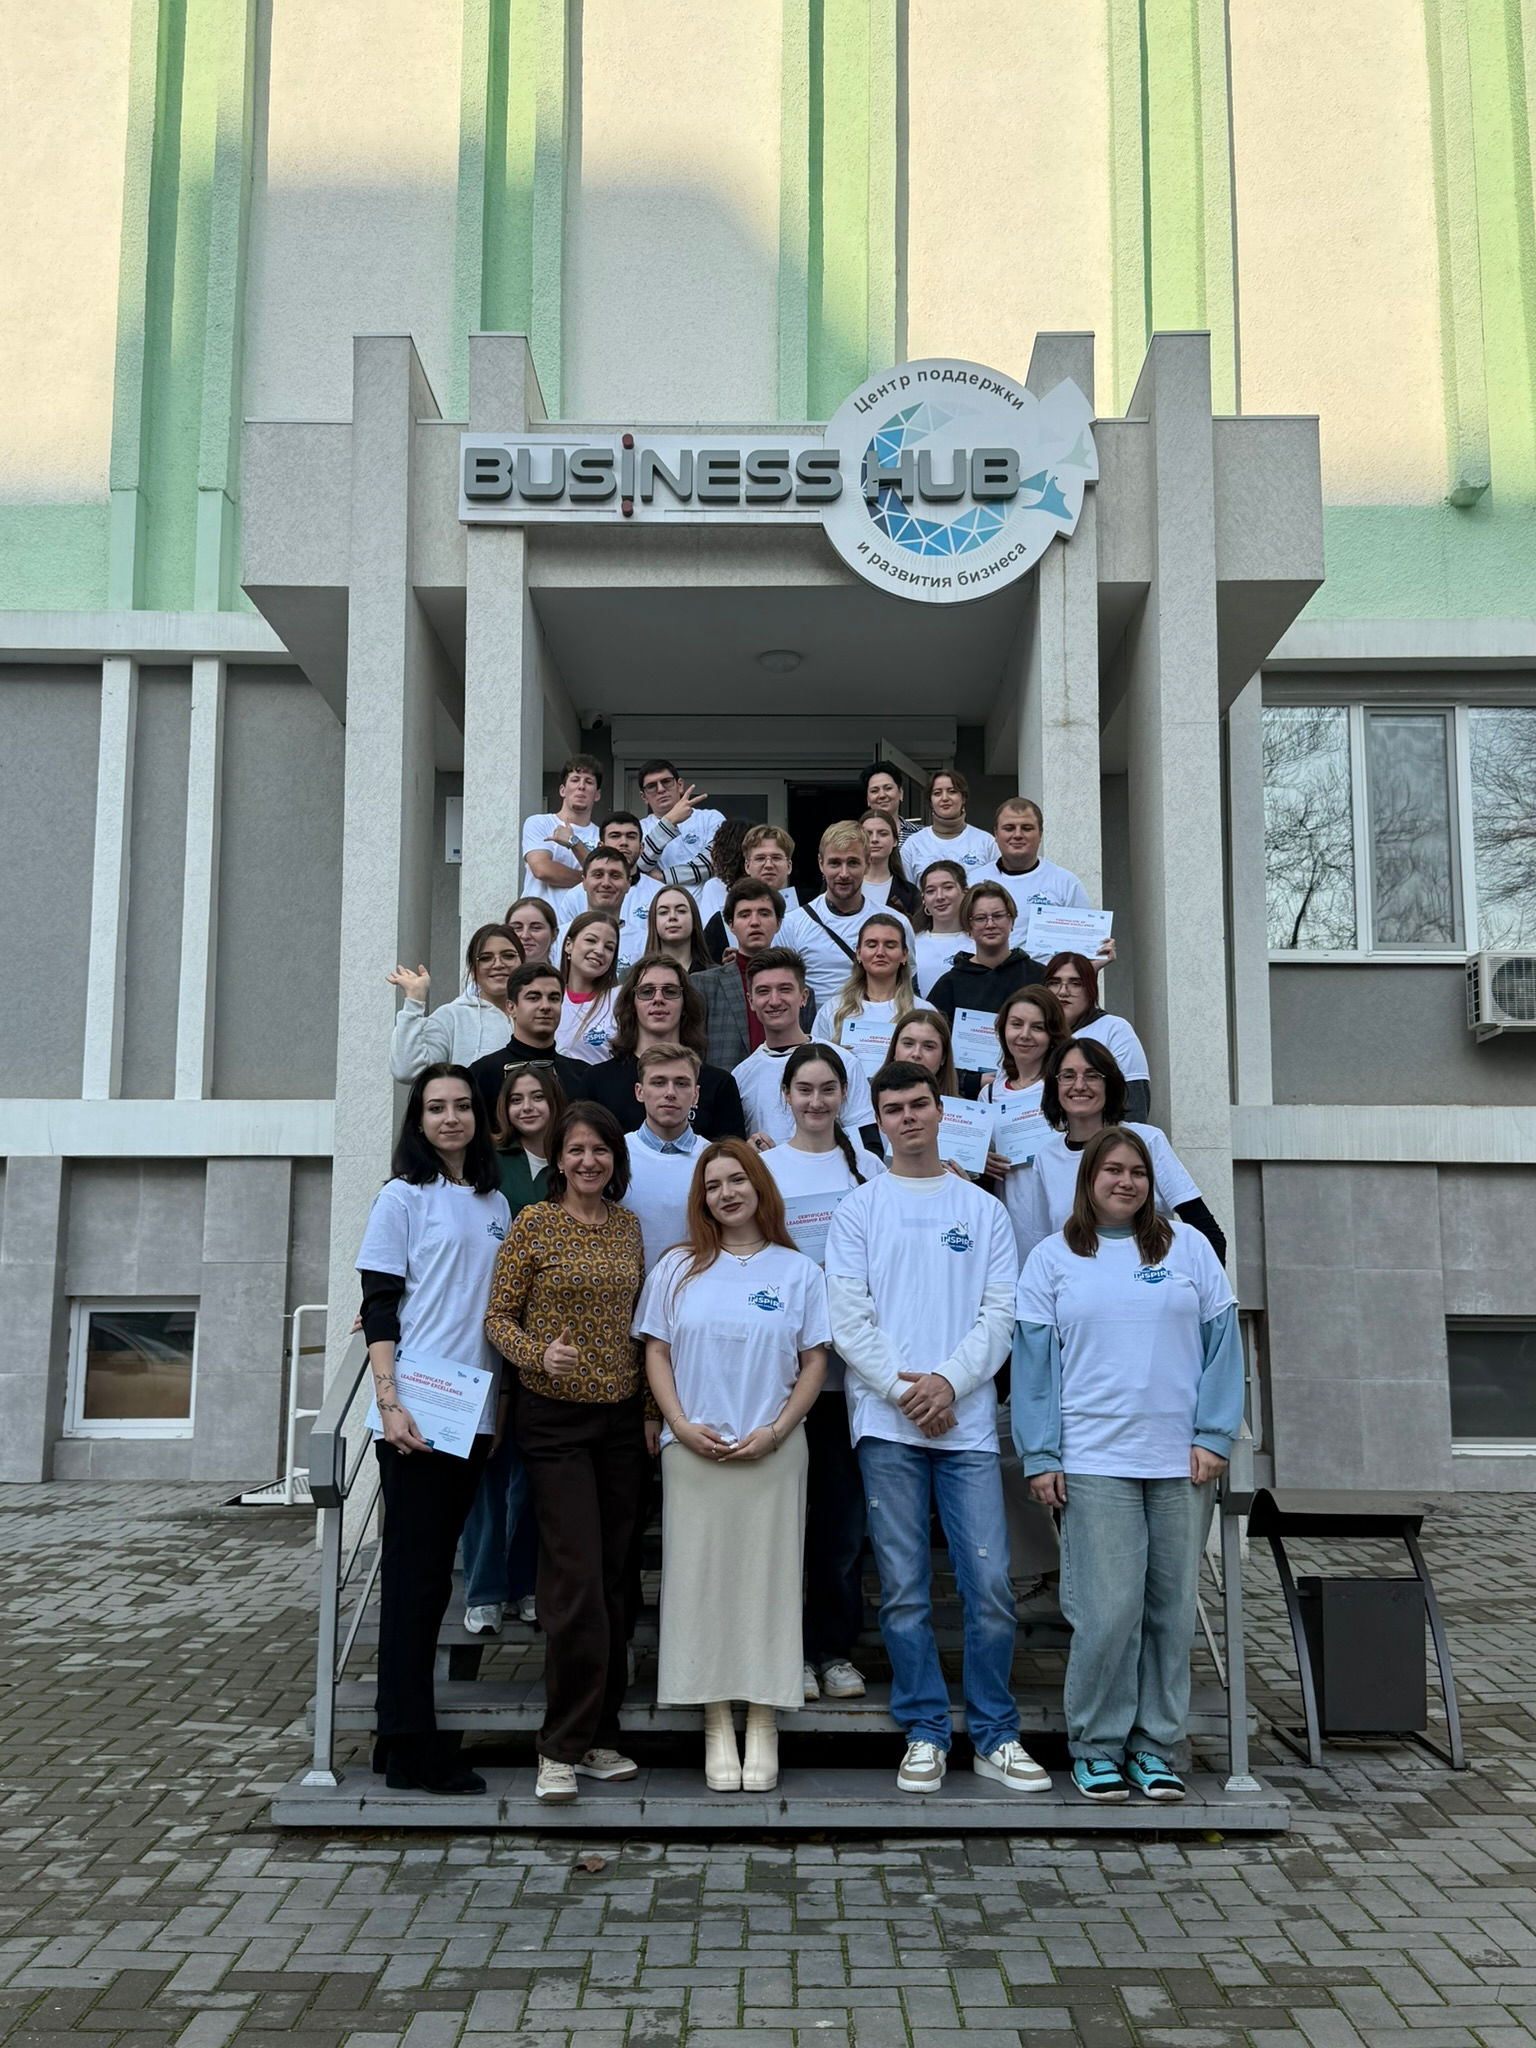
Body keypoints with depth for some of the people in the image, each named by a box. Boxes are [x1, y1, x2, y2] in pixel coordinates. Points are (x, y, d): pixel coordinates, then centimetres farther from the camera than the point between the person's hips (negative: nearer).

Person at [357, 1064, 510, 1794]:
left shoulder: (496, 1204, 14)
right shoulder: (401, 1197, -2)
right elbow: (378, 1309, -6)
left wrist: (502, 1397, 11)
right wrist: (390, 1402, -15)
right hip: (415, 1414, -6)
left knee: (434, 1570, 10)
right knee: (415, 1569, -3)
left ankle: (405, 1735, 18)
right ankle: (411, 1745, 3)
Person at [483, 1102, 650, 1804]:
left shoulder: (629, 1226, 9)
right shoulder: (535, 1223, -5)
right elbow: (498, 1317, -4)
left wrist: (655, 1409, 12)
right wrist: (540, 1354, -23)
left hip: (622, 1416, 5)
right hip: (554, 1416, -5)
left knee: (611, 1578, 9)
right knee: (577, 1577, -10)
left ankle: (598, 1734, 20)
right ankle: (562, 1747, 2)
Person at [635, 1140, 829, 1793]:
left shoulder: (798, 1271, 5)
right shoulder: (678, 1268, 8)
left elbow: (814, 1361, 4)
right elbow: (657, 1352, 6)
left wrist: (776, 1431, -8)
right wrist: (682, 1426, -7)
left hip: (772, 1453, -1)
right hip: (693, 1452, 1)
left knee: (768, 1580, 1)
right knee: (700, 1580, 2)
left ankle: (762, 1727, 11)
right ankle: (716, 1729, 12)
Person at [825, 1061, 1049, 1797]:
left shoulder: (983, 1209, 11)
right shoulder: (858, 1209, 7)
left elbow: (999, 1314, 4)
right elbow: (847, 1317, 0)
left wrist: (948, 1381, -11)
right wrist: (904, 1387, -11)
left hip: (967, 1422, 1)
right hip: (887, 1425, -1)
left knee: (990, 1583, -2)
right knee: (905, 1589, 3)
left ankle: (995, 1737, 12)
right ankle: (925, 1735, 14)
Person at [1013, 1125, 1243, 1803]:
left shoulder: (1188, 1247, 9)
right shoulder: (1053, 1258, 6)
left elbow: (1221, 1341, 7)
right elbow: (1035, 1360, 3)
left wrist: (1214, 1435, -1)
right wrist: (1040, 1457, -3)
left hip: (1182, 1462, 2)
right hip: (1094, 1461, -2)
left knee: (1172, 1608, 7)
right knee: (1109, 1610, -6)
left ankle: (1156, 1749, 19)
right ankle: (1096, 1748, 10)